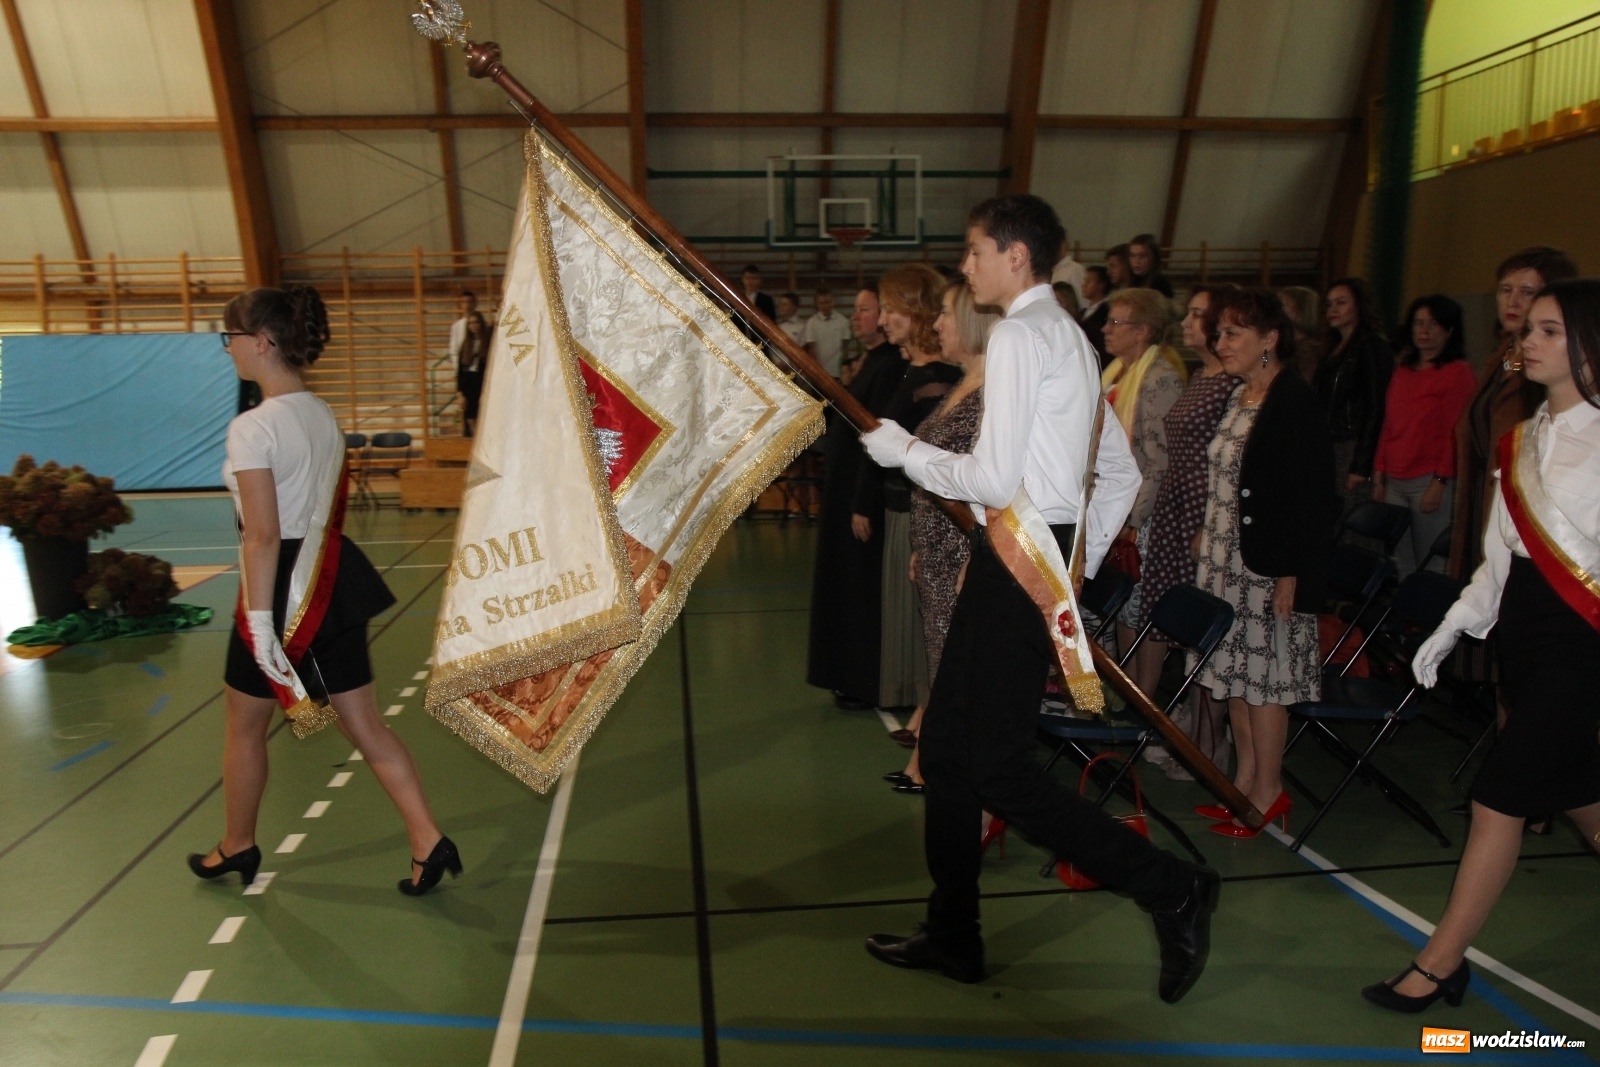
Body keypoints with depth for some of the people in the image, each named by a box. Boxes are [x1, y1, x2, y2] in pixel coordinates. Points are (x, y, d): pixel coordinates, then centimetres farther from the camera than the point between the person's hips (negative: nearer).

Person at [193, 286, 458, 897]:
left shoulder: (253, 428, -17)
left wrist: (259, 622, -18)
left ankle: (237, 848, 38)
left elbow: (263, 535, -21)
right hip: (331, 578, 7)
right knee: (365, 725, 10)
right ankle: (428, 842, 8)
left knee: (243, 725, 17)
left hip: (281, 584, -7)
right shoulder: (324, 416, 7)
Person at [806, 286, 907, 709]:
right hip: (844, 489, 10)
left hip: (862, 493, -10)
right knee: (846, 586, 16)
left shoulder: (889, 366, -17)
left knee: (862, 588, 0)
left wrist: (863, 505, -23)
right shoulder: (872, 361, 13)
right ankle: (851, 676, 29)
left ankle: (866, 685, 14)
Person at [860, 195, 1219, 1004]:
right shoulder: (1070, 338, 20)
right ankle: (952, 936, 28)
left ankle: (1170, 889, 7)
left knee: (997, 766, -5)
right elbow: (1122, 474, 21)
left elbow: (994, 480, -19)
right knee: (946, 748, 14)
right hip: (1045, 555, 10)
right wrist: (1076, 566, 21)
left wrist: (905, 451, -5)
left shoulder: (1020, 335, -10)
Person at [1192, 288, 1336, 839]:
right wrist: (1206, 534, 15)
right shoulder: (1238, 396, 12)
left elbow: (1312, 495, -17)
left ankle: (1269, 790, 16)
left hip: (1268, 566, -8)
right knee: (1235, 672, 13)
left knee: (1263, 675, 1)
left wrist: (1293, 574, -19)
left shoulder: (1295, 401, -13)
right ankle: (1245, 780, 26)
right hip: (1226, 561, 9)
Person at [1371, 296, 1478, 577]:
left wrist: (1439, 483, -14)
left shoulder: (1458, 372, -2)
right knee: (1399, 564, 9)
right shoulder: (1402, 371, 16)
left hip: (1430, 482, -6)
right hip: (1394, 482, 6)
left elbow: (1455, 434, -8)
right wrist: (1378, 477, 12)